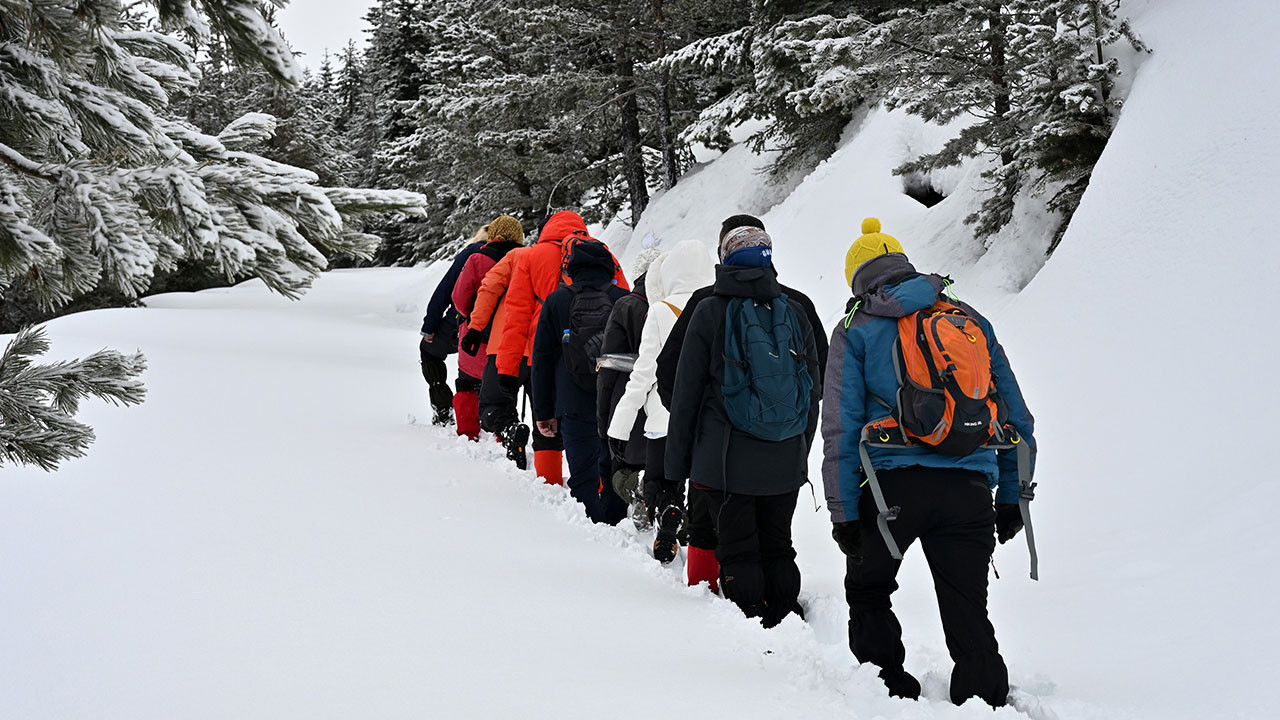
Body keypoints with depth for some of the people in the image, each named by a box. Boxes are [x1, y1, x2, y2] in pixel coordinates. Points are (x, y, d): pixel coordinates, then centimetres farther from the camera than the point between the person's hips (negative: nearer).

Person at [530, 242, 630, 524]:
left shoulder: (556, 302, 1)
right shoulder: (625, 300, 2)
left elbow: (542, 359, 3)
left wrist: (543, 411, 8)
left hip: (575, 408, -1)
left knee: (583, 475, 2)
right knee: (614, 471, 16)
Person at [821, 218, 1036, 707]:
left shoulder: (856, 330, 8)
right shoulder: (971, 319, 17)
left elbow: (840, 427, 0)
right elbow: (1017, 418, 17)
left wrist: (843, 512, 0)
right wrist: (1011, 498, 21)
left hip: (893, 483, -2)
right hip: (969, 488, 2)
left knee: (867, 592, 21)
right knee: (968, 612, 7)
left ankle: (889, 690, 20)